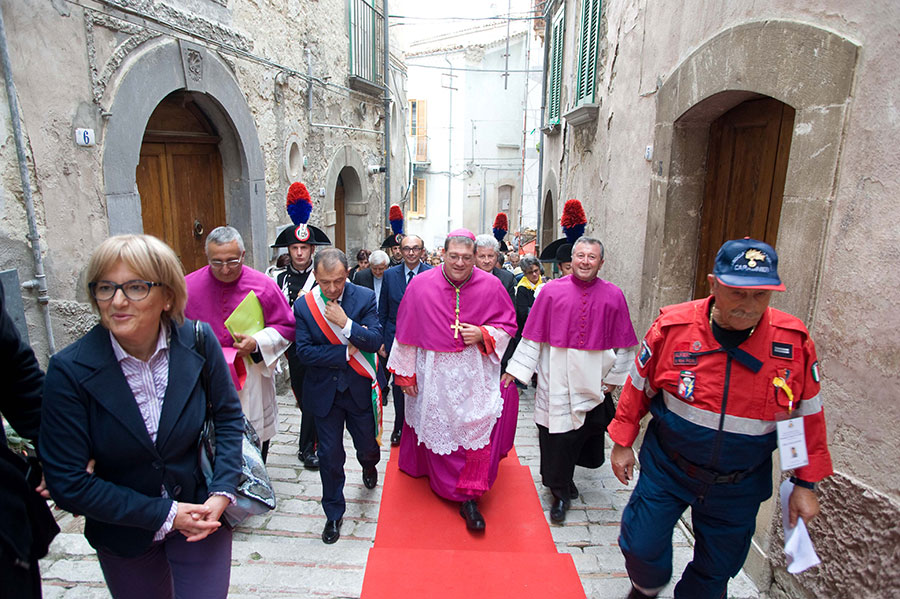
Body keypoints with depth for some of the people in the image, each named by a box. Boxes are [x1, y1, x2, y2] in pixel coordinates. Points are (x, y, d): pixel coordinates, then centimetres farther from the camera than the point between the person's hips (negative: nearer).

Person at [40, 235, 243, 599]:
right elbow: (68, 484, -15)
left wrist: (222, 493, -14)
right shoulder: (69, 371, -19)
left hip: (201, 515, 0)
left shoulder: (198, 341, -15)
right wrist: (164, 514, -17)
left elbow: (228, 416, -2)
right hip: (124, 535, 0)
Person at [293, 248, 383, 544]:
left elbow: (375, 341, -17)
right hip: (324, 391, 0)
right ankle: (334, 514, 28)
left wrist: (345, 323, -29)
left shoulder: (364, 298, -11)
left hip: (359, 388, 0)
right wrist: (345, 352, -18)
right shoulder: (303, 305, -8)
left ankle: (368, 465, 55)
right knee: (330, 455, 8)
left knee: (367, 445, 16)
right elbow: (304, 351, -12)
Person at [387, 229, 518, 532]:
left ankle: (470, 498, 9)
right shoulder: (421, 285, -7)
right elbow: (407, 332, 0)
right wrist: (406, 373, 3)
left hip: (475, 373, 0)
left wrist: (483, 334, -16)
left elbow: (508, 324, 4)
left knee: (478, 426, -7)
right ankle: (444, 483, 42)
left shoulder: (490, 285, -6)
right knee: (437, 428, 14)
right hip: (434, 372, 1)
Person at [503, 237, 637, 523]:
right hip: (556, 379, -1)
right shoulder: (551, 291, -3)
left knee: (589, 430, 13)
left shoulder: (614, 296, 0)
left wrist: (614, 378, 4)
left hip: (595, 381, 2)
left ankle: (563, 483, 43)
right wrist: (513, 371, -1)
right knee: (557, 436, 3)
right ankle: (561, 492, 27)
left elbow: (624, 345, 7)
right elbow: (533, 336, 0)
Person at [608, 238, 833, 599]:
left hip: (738, 488, 1)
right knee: (641, 548, 7)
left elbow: (807, 414, 0)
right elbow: (639, 386, -3)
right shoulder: (672, 326, -16)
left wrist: (805, 484, 3)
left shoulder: (795, 341, -12)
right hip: (666, 470, -1)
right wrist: (622, 443, 2)